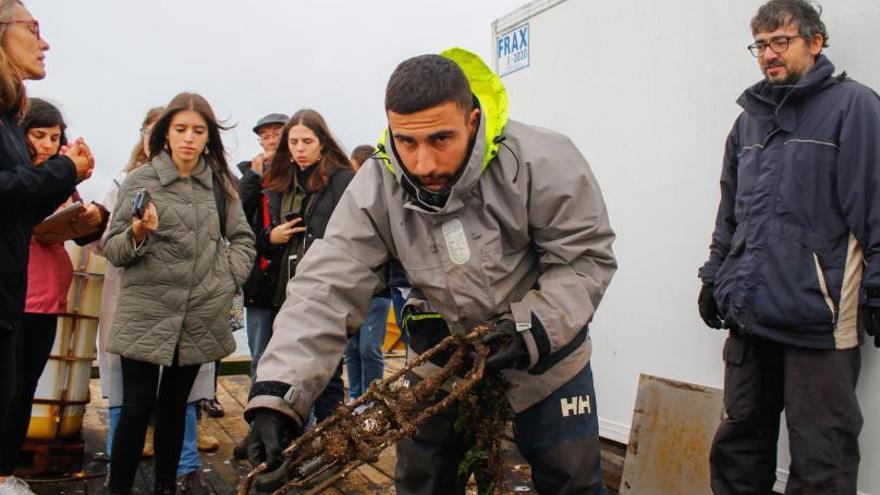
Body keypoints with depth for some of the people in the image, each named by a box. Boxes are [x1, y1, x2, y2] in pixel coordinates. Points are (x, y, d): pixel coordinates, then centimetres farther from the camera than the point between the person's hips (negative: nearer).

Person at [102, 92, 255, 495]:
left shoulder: (220, 183, 6)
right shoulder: (140, 181, -2)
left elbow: (243, 239, 14)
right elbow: (112, 249, -2)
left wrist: (229, 279, 1)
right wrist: (138, 234, -22)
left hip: (200, 317, 3)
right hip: (146, 314, -3)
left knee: (175, 405, 12)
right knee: (138, 406, -4)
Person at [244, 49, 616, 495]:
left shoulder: (541, 162, -27)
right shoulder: (375, 189, -20)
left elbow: (587, 256, -17)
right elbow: (326, 290, -23)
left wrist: (535, 329, -30)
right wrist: (276, 398, -34)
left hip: (544, 346, -2)